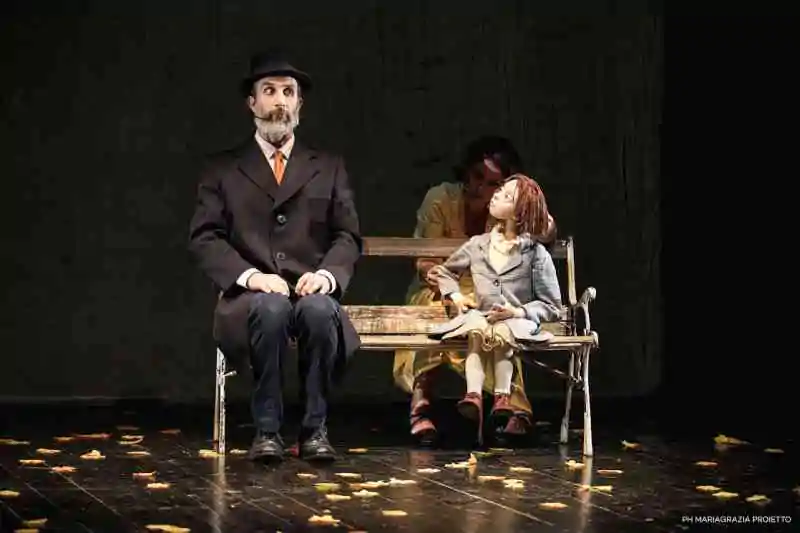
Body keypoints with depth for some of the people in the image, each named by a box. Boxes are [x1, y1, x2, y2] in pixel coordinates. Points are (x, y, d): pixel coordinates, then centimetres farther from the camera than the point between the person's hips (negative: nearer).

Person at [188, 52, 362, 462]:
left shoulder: (329, 168, 17)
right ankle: (267, 429, -26)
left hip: (311, 293, 1)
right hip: (250, 298, -1)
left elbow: (348, 237, 10)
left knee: (320, 310, -35)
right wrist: (249, 276, -16)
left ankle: (314, 429, -23)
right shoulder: (223, 170, 12)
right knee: (271, 309, -37)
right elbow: (204, 238, 2)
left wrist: (327, 274, -13)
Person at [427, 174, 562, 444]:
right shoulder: (477, 245, 11)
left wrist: (518, 312, -13)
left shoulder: (537, 255, 1)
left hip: (517, 321, -2)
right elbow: (444, 272, 29)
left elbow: (552, 307, 3)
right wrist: (456, 295, 10)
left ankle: (502, 396, -48)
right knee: (476, 330, -35)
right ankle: (474, 394, -53)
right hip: (480, 315, 2)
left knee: (501, 333, -38)